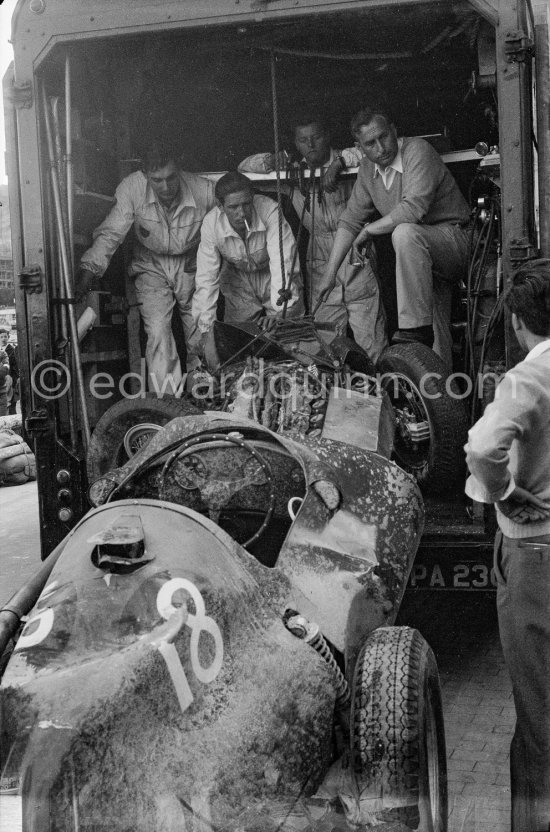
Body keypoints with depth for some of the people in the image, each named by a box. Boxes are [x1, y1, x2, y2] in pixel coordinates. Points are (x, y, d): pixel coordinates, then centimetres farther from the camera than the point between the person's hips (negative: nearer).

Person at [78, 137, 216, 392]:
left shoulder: (205, 190, -22)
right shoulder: (132, 188, -23)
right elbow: (110, 233, -17)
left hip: (192, 266, 1)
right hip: (151, 267, 0)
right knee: (157, 330, -17)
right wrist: (89, 269, -28)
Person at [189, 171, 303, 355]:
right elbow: (206, 278, -19)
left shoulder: (269, 210, -33)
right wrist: (203, 327, -22)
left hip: (272, 277, -2)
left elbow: (281, 259, -38)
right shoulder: (211, 224, -24)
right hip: (239, 281, 2)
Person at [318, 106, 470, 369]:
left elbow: (414, 208, -29)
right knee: (435, 342, 3)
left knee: (405, 232, -36)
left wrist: (369, 230, -15)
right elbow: (350, 219, 9)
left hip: (453, 237, -7)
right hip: (422, 256, 7)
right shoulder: (368, 169, 7)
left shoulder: (417, 150, -15)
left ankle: (416, 326, -33)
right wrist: (330, 273, 3)